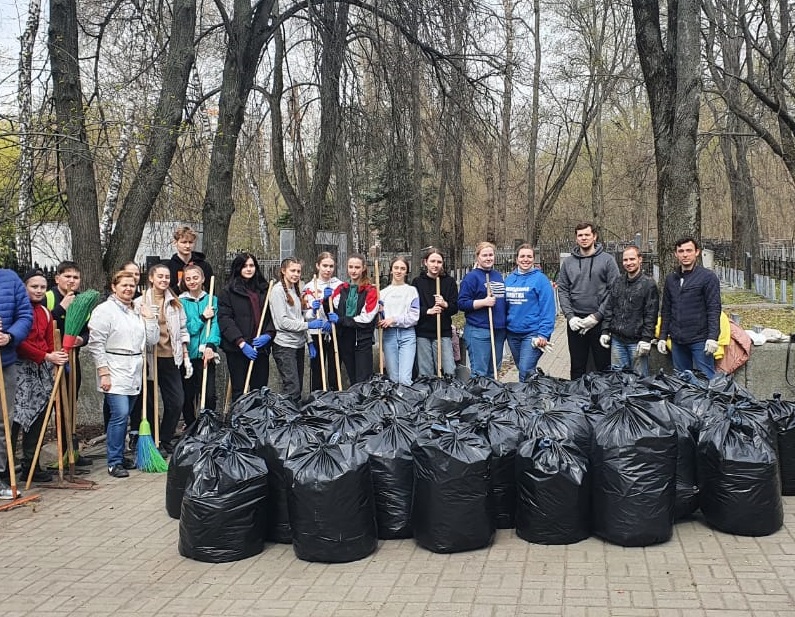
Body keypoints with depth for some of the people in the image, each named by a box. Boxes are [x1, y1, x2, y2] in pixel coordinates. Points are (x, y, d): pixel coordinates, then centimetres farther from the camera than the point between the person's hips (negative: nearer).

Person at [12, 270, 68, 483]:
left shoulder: (45, 312, 15)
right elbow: (20, 342, -14)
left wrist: (57, 357, 0)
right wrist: (46, 356, -18)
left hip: (43, 370, 7)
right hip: (21, 368, -7)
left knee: (38, 418, 8)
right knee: (16, 418, -8)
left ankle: (31, 466, 16)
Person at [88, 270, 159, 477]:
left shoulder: (139, 310, 15)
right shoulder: (105, 310, -5)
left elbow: (153, 340, 14)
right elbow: (96, 344, -9)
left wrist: (150, 318, 2)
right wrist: (103, 372, -13)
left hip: (135, 371, 6)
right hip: (115, 371, -6)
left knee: (124, 415, 11)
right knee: (120, 415, -13)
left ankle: (119, 457, 22)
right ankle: (114, 463, -6)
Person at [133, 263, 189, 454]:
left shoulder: (175, 303, 11)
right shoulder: (140, 303, -2)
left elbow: (182, 330, 13)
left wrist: (186, 356, 9)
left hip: (170, 357, 4)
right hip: (149, 357, -4)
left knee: (177, 401, 3)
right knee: (150, 402, 3)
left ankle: (165, 441, 18)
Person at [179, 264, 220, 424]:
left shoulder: (212, 300, 7)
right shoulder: (181, 302, 3)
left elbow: (215, 325, -5)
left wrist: (211, 345, -20)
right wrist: (202, 318, -13)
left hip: (206, 355, 0)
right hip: (187, 355, 0)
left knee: (209, 396, -5)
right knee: (188, 396, 7)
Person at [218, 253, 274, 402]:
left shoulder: (264, 289, 14)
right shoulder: (228, 292, -1)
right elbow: (224, 320, -9)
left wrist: (268, 334, -7)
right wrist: (241, 343, -17)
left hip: (261, 347, 4)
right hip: (237, 349, -4)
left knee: (261, 390, 8)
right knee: (239, 391, 2)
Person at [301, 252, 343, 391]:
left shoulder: (340, 285, 6)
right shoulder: (309, 287, 4)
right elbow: (306, 316, 4)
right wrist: (313, 309, -18)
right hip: (316, 334, 0)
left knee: (335, 371, 4)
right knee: (316, 371, 3)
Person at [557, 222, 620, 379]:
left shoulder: (607, 260, -1)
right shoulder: (568, 262, 9)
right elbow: (562, 290, 6)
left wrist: (597, 316, -13)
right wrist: (570, 316, -7)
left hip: (600, 321, -3)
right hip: (575, 322, 3)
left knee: (604, 366, 5)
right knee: (577, 368, 11)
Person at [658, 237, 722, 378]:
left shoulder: (708, 277, -3)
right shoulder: (671, 279, 13)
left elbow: (714, 309, -9)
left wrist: (712, 337, -17)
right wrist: (662, 337, 10)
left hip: (700, 340, -5)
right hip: (677, 341, 6)